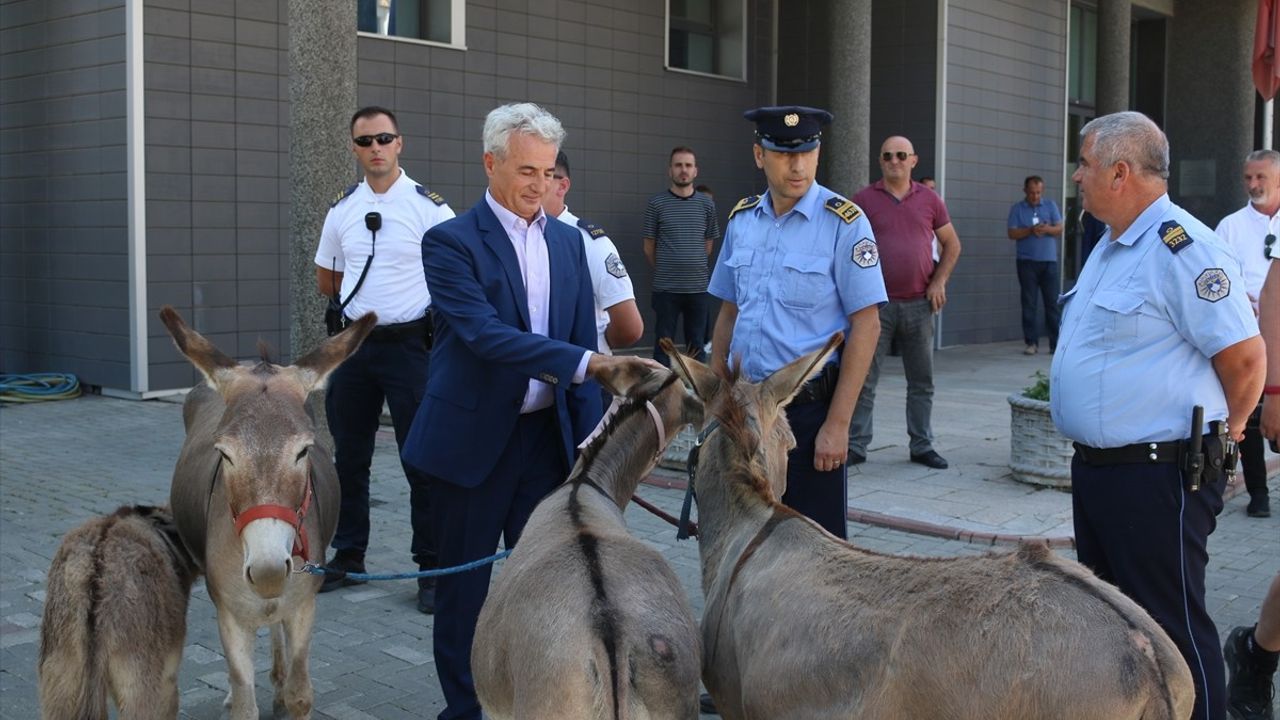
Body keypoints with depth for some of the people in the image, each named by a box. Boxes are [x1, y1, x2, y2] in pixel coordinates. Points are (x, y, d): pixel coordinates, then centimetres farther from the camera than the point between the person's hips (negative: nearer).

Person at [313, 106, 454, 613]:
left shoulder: (429, 208, -7)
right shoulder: (342, 210, 8)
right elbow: (326, 281, 19)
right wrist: (368, 296, 9)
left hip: (408, 345, -5)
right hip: (353, 344, 5)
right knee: (348, 457, 14)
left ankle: (432, 569, 10)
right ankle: (348, 557, 29)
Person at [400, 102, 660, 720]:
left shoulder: (568, 241, 8)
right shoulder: (451, 241, -10)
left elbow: (583, 338, 10)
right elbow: (486, 334, -23)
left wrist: (588, 439, 3)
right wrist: (587, 363, -31)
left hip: (548, 436, 5)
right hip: (474, 438, -4)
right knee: (464, 583, 7)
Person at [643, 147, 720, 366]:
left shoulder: (706, 204, 5)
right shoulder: (656, 204, -2)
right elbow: (649, 247, 5)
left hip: (698, 287, 2)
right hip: (666, 288, -2)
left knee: (696, 345, 9)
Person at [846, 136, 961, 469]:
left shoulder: (929, 199, 8)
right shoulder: (864, 199, 1)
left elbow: (951, 244, 15)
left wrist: (939, 281, 2)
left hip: (919, 304, 3)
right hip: (876, 303, -3)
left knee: (922, 381, 10)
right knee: (863, 378, -1)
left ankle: (922, 446, 21)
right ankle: (855, 446, 7)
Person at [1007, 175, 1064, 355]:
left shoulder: (1051, 206, 10)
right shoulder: (1017, 209, 6)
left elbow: (1060, 229, 4)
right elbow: (1012, 234, -2)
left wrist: (1047, 229, -17)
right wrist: (1030, 231, -18)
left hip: (1049, 261, 1)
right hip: (1027, 261, -1)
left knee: (1052, 303, -1)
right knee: (1028, 304, -1)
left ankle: (1056, 343, 2)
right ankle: (1031, 343, 4)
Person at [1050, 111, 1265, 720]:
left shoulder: (1181, 247, -18)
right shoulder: (1111, 247, 13)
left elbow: (1244, 355, -19)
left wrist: (1222, 432, -2)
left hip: (1159, 476, -10)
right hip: (1095, 466, 10)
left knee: (1171, 625, -1)